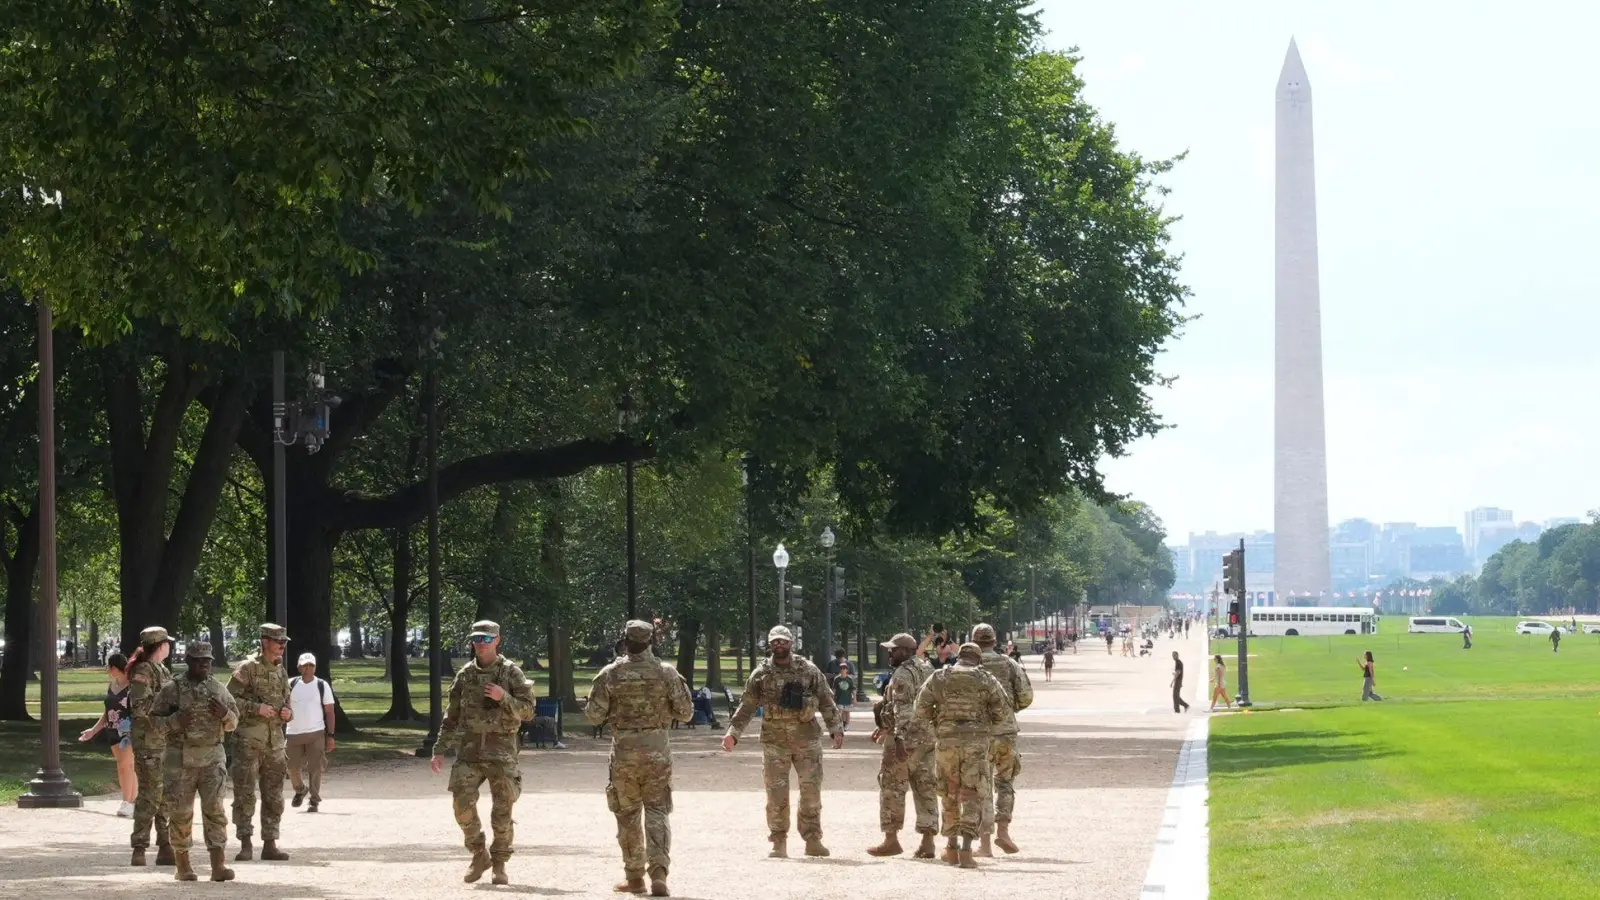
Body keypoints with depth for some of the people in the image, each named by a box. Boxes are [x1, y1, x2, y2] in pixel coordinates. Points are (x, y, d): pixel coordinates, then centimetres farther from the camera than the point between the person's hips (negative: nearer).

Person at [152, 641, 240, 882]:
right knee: (181, 813, 2)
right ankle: (183, 865, 14)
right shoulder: (172, 689, -1)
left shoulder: (219, 689, 9)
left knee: (215, 810, -7)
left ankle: (218, 865, -10)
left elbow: (233, 723, 15)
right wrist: (176, 721, -19)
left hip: (213, 757, 2)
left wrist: (225, 714, -7)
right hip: (181, 759, -2)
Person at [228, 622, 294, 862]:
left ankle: (270, 844, 13)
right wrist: (256, 708, -19)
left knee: (274, 795, 7)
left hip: (275, 741, 6)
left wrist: (288, 711, 0)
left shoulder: (281, 671, 13)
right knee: (245, 793, -4)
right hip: (249, 739, -6)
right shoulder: (247, 668, -7)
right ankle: (245, 843, 1)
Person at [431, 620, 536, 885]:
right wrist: (439, 750, 8)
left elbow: (527, 711, -4)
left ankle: (499, 864, 12)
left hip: (501, 751, -2)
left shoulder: (511, 673, -2)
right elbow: (452, 716, 13)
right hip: (469, 749, 2)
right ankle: (479, 855, 10)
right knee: (462, 803, -10)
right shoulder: (465, 675, 7)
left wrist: (503, 698, -20)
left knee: (502, 811, -1)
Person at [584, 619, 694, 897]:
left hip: (624, 751, 0)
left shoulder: (610, 674, -6)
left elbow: (594, 715, -4)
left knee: (627, 814, 13)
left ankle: (634, 876, 16)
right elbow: (686, 713, 1)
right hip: (657, 750, 0)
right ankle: (658, 870, -13)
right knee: (657, 812, 4)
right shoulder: (667, 673, -3)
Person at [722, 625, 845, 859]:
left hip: (807, 737, 0)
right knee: (776, 793, -1)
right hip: (774, 740, 0)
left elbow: (826, 701, 6)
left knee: (811, 791, -1)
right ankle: (779, 843, 6)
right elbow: (747, 707, 6)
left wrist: (835, 729, -2)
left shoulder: (809, 670, 3)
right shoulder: (761, 674, 4)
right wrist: (732, 732, -3)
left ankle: (813, 840, 8)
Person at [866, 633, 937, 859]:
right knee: (925, 787, 7)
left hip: (907, 736, -9)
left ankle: (891, 840, 2)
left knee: (892, 785, 1)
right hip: (929, 736, 9)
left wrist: (898, 738, -27)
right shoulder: (927, 669, 17)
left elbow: (903, 709, -22)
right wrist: (885, 726, 30)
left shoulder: (903, 673, -13)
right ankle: (928, 842, 3)